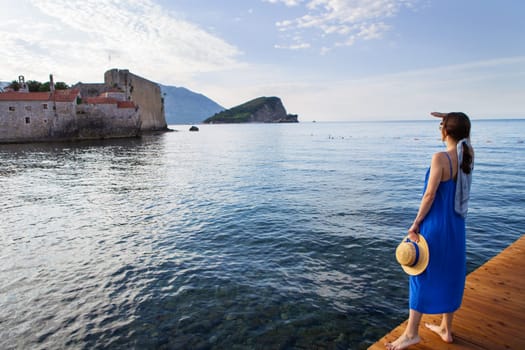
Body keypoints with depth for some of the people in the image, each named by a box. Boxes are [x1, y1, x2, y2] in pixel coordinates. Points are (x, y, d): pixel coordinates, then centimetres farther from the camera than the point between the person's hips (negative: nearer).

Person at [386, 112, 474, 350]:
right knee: (450, 276, 16)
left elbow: (430, 195, -19)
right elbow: (465, 133, 25)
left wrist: (416, 224, -13)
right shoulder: (468, 155, 1)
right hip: (456, 225, 7)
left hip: (435, 225, -7)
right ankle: (446, 330, 29)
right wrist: (450, 118, 16)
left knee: (423, 277, 3)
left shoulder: (440, 158, -19)